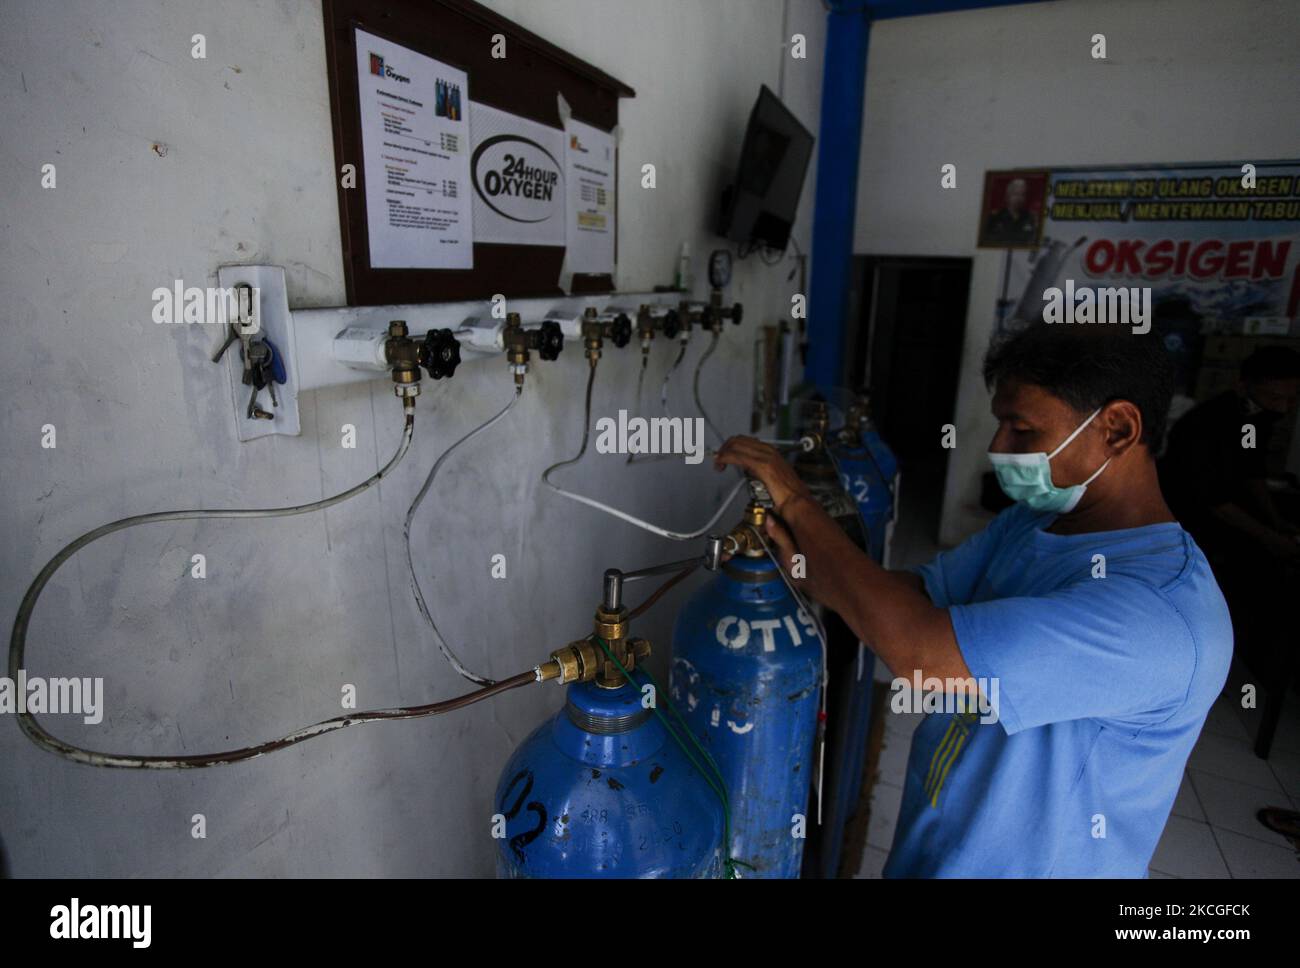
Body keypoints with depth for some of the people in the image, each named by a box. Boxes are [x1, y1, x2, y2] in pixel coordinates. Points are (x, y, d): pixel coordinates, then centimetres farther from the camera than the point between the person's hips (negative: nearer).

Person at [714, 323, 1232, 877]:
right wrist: (805, 568, -17)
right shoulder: (1031, 522, -4)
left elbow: (920, 651, -39)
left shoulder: (1162, 614, -32)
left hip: (1018, 862, -6)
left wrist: (797, 503, -30)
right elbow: (917, 596, 2)